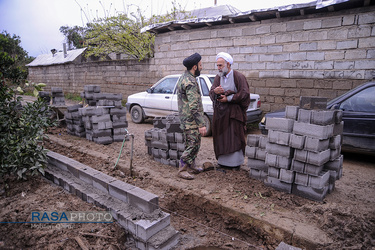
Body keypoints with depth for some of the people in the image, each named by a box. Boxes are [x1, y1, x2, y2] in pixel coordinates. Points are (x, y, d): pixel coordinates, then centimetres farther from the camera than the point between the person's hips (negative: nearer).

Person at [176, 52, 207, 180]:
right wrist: (201, 124, -25)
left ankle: (192, 166, 29)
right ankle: (182, 170, 5)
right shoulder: (190, 81, -20)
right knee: (193, 145, -4)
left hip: (186, 119, 10)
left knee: (191, 144, 18)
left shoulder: (183, 78, 14)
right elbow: (194, 106, -26)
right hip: (191, 120, -10)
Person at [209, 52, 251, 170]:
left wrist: (228, 98, -15)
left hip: (234, 112, -5)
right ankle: (223, 161, 20)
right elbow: (211, 92, 4)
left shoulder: (238, 76, -6)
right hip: (220, 112, 5)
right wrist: (215, 91, -20)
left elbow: (244, 93, -12)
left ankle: (236, 162, 11)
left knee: (234, 137, -1)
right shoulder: (218, 77, 11)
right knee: (221, 137, 8)